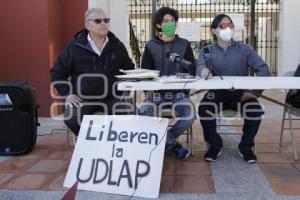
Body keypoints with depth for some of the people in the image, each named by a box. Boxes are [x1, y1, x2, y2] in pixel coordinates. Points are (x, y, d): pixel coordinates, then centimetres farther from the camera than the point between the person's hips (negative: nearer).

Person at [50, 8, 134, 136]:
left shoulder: (117, 46, 10)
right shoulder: (74, 47, 3)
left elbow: (130, 70, 21)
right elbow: (57, 72, 8)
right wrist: (67, 94, -1)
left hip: (111, 98, 1)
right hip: (82, 99, -1)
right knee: (71, 119, -30)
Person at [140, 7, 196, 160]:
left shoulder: (184, 45, 9)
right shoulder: (151, 46, 8)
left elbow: (192, 70, 6)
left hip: (179, 92, 0)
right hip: (156, 91, 0)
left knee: (189, 115, -28)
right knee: (143, 114, -28)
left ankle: (165, 141, -2)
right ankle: (171, 143, -7)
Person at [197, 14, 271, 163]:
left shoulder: (244, 49, 8)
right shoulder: (207, 51, 9)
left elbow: (263, 69, -2)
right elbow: (200, 66, -13)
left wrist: (255, 90, -20)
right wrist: (204, 69, -41)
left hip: (241, 93, 1)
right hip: (217, 93, 0)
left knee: (255, 110, -29)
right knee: (204, 109, -32)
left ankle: (246, 146, -2)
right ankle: (215, 145, -5)